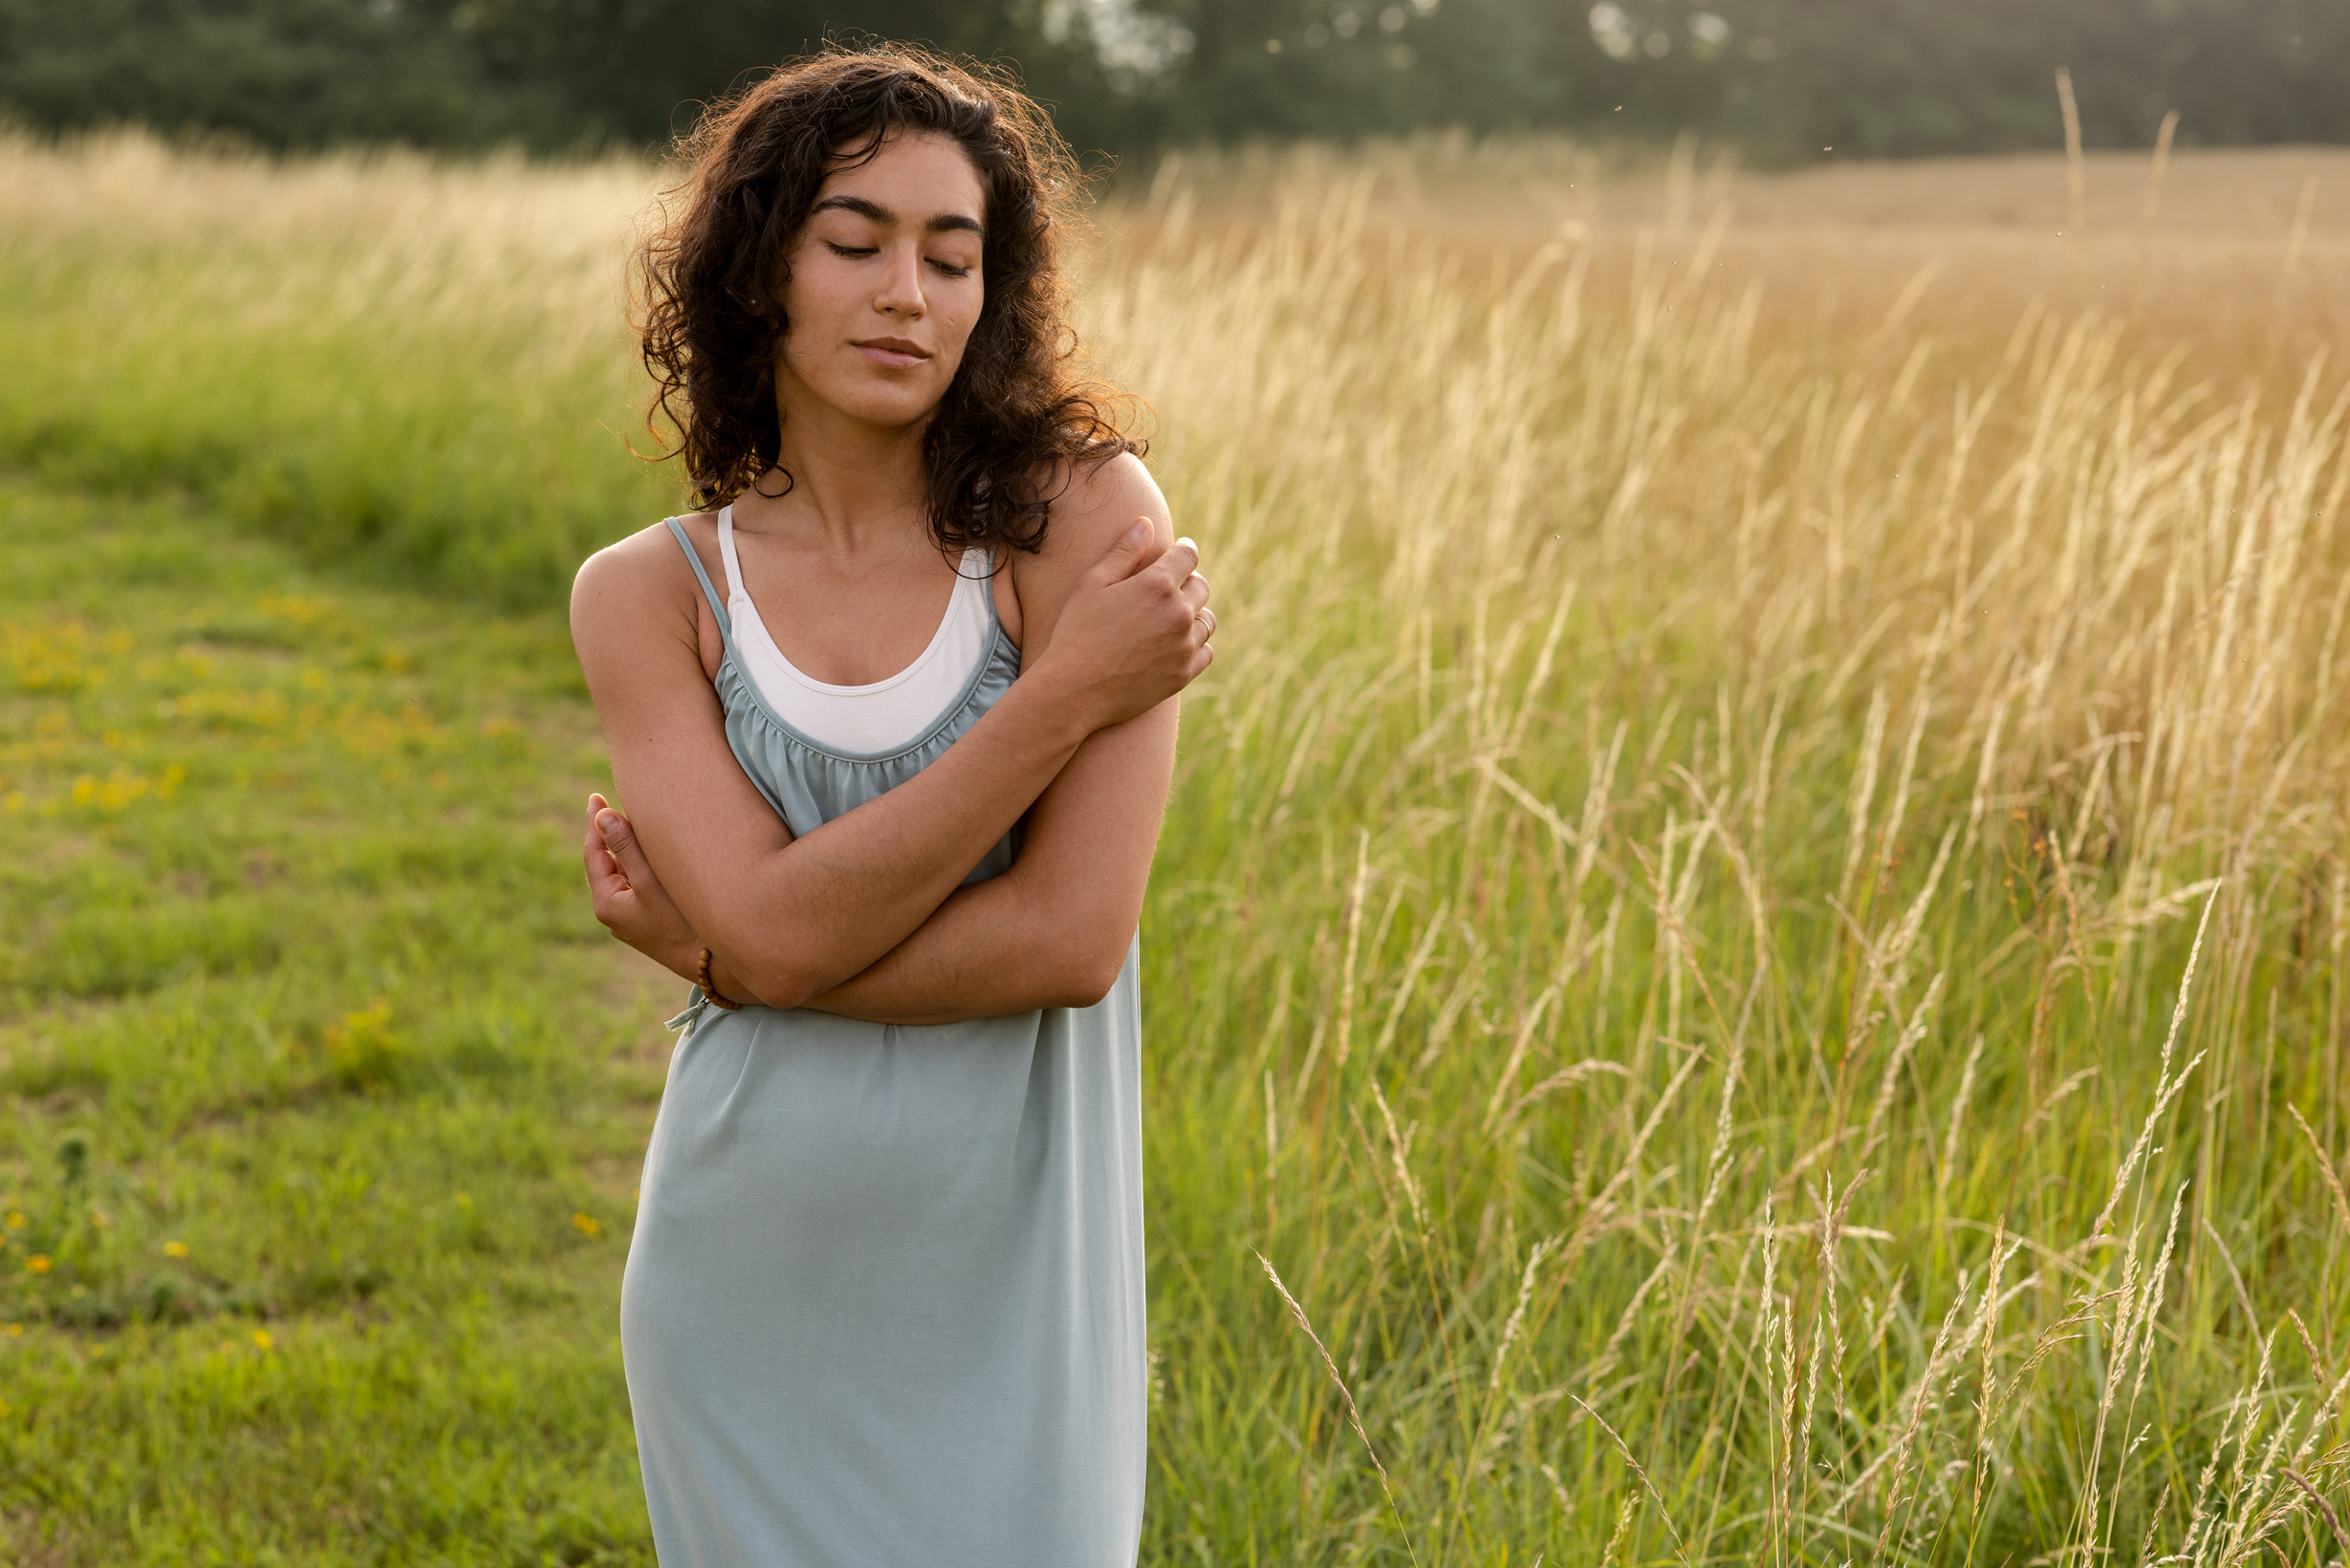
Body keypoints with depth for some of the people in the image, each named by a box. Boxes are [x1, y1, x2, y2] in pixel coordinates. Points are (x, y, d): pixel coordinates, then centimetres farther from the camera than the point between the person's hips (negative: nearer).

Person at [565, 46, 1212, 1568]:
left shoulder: (1084, 512, -10)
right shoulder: (650, 592, -3)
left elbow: (1074, 938, -18)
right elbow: (778, 929, -17)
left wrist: (709, 954, -12)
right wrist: (1069, 689, -19)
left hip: (1007, 1289, -1)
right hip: (752, 1298, 2)